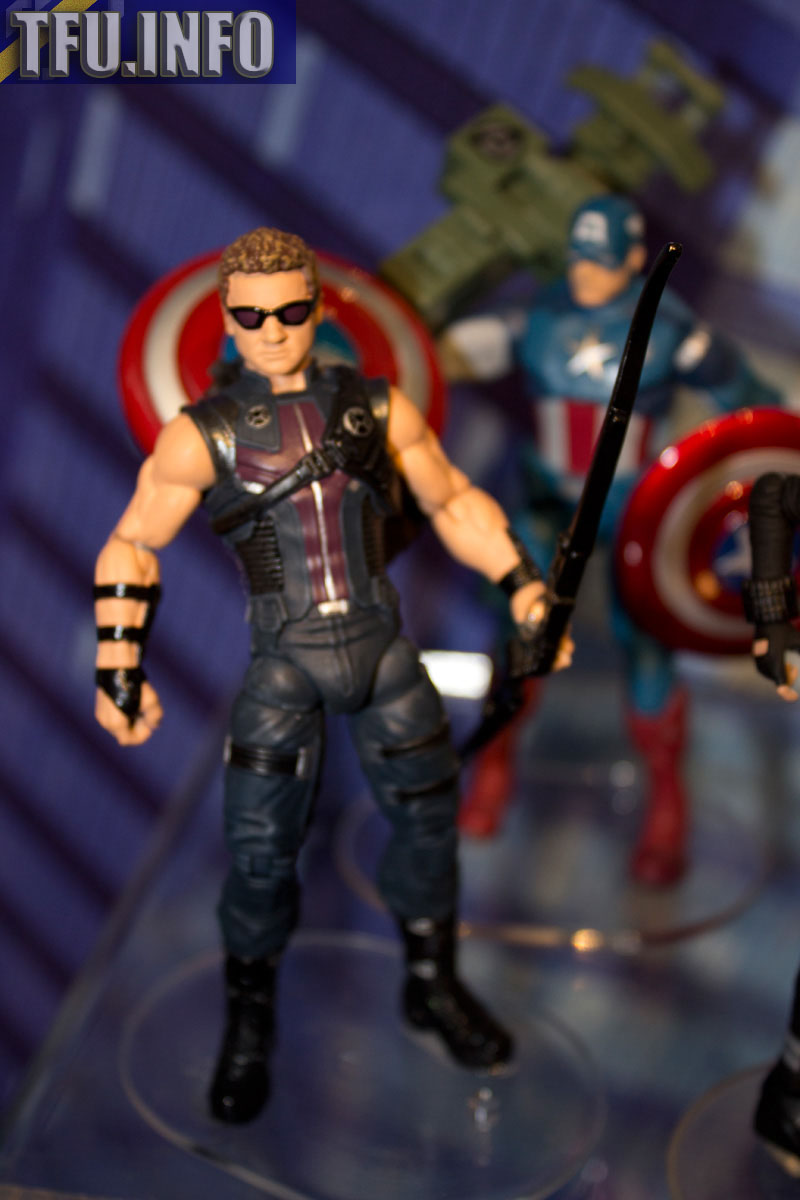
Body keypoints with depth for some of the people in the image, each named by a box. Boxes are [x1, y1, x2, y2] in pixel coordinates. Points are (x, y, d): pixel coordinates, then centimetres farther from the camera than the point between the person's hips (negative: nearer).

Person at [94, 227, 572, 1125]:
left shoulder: (376, 408, 2)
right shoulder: (202, 435, -3)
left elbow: (455, 503, 11)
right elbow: (130, 546, 2)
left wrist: (524, 588, 2)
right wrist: (118, 671, -4)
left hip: (382, 647, 3)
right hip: (284, 663, -2)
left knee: (427, 816, 10)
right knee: (260, 851, -3)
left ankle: (432, 986, 33)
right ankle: (249, 1025, 21)